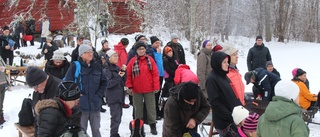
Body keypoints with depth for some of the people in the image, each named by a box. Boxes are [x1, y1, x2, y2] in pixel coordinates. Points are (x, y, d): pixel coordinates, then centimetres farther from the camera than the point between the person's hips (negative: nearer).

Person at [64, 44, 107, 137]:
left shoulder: (97, 66, 6)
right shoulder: (75, 66, -6)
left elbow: (103, 82, 13)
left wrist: (99, 95, 2)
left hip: (95, 104, 4)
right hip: (80, 105, -3)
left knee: (96, 130, 14)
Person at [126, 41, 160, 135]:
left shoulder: (150, 60, -3)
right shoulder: (132, 61, -2)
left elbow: (155, 73, -3)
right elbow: (129, 75, 1)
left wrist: (156, 86, -7)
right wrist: (129, 86, -5)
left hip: (149, 89, 0)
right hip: (137, 90, 1)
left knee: (151, 107, 7)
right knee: (138, 108, 12)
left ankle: (153, 125, 18)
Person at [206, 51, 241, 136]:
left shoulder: (224, 76, 11)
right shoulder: (212, 79, -14)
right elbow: (215, 103, -19)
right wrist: (230, 117, -19)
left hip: (233, 118, 8)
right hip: (224, 122, -8)